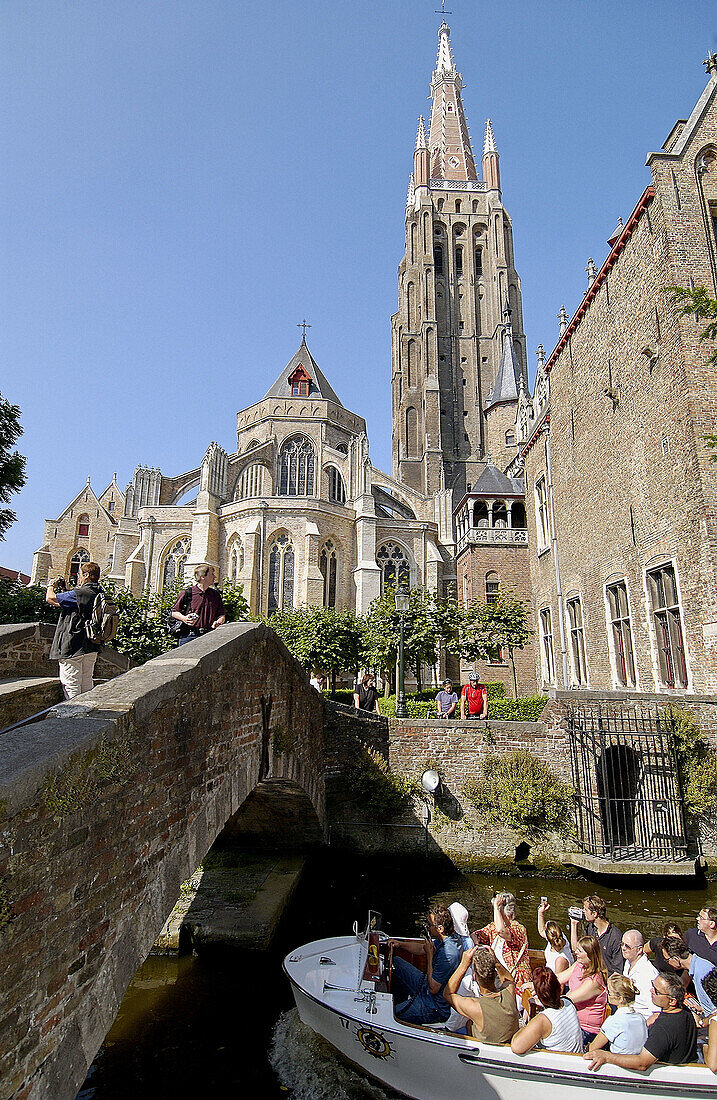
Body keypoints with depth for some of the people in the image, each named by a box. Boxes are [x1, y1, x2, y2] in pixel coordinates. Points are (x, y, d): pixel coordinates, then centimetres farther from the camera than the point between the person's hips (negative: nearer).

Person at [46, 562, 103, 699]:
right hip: (91, 648, 8)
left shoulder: (80, 593, -16)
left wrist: (51, 585, 11)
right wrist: (63, 589, 25)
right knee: (86, 685, 15)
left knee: (71, 687, -2)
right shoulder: (99, 594, 10)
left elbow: (50, 598, -9)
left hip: (73, 648, -8)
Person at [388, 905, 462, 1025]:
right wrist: (400, 943, 1)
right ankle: (399, 1003, 32)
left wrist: (430, 955, -22)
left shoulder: (447, 953, -35)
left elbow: (433, 989, -26)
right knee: (396, 961, 18)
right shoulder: (444, 939, -5)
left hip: (435, 1008, -10)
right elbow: (421, 949, 13)